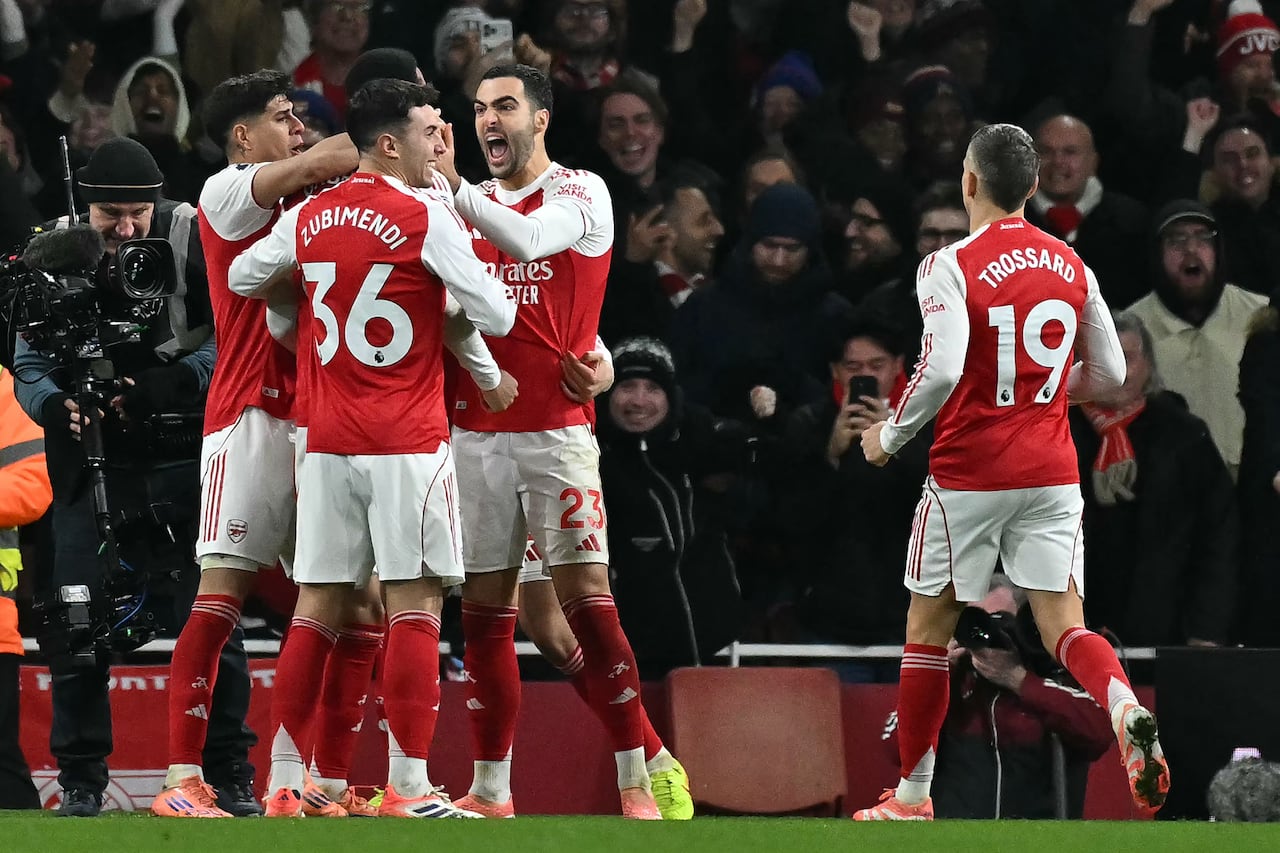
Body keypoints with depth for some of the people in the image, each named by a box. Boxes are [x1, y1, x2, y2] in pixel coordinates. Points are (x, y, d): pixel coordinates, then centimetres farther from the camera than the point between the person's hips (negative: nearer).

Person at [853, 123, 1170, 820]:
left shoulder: (950, 267, -11)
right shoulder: (1071, 265, 6)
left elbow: (942, 370, -23)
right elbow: (1107, 375, 11)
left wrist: (889, 437, -7)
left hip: (969, 474, -4)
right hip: (1052, 471, 4)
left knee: (928, 626, 12)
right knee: (1063, 626, 1)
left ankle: (911, 798, 18)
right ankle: (1126, 710, -32)